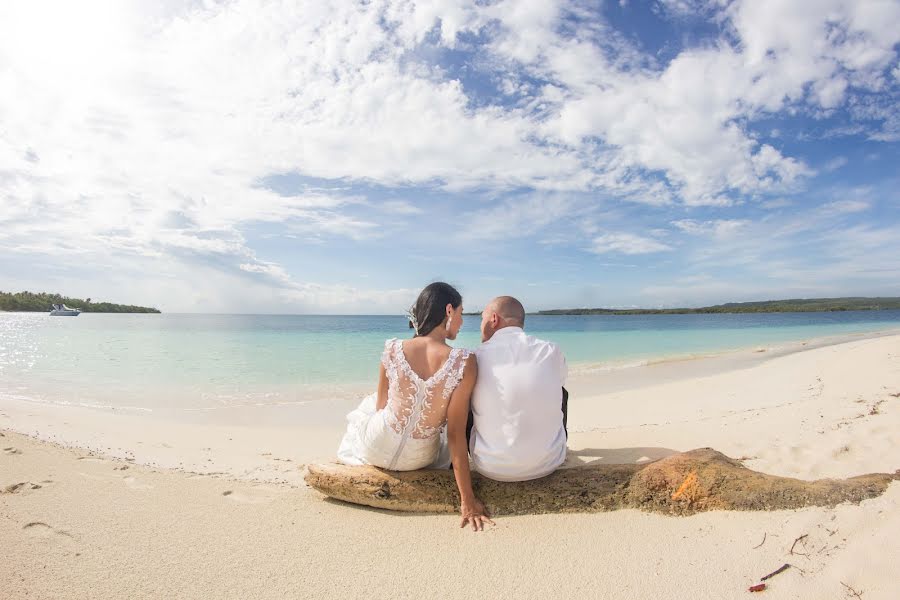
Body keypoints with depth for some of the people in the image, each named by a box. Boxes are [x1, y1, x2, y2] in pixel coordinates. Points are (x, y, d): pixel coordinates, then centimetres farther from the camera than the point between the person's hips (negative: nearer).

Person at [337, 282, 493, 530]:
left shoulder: (393, 349, -16)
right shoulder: (465, 362, -23)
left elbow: (381, 405, -1)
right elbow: (455, 434, -22)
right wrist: (467, 500, -14)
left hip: (377, 449, 1)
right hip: (419, 459, 0)